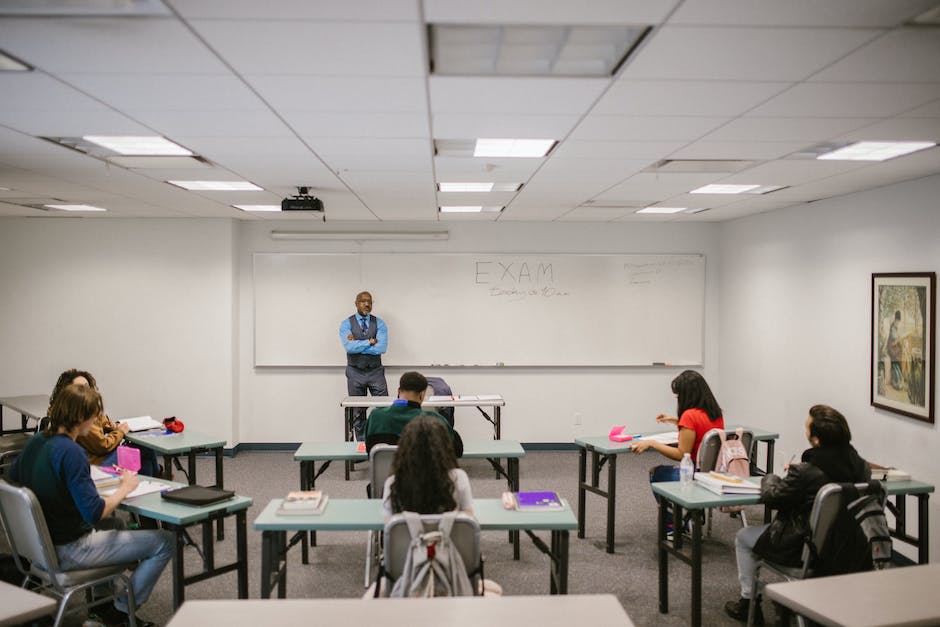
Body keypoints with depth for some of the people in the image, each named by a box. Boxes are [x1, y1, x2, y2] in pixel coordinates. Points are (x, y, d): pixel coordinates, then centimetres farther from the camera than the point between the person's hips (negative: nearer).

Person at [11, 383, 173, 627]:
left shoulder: (35, 442, 1)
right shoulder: (70, 452, -26)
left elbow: (13, 477, 20)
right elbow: (94, 512, -30)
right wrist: (124, 488, -13)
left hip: (43, 545, 10)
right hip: (68, 552, -9)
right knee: (165, 542, -6)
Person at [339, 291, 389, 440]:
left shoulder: (379, 323, 1)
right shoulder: (346, 324, -1)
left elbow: (382, 348, -14)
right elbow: (349, 347, -17)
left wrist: (357, 344, -13)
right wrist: (369, 342, -13)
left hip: (376, 372, 0)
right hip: (355, 373, 0)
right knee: (358, 412, 8)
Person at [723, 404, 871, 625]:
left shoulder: (805, 472, -28)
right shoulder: (858, 465, -9)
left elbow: (771, 497, -14)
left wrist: (770, 478, 7)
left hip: (807, 552, -7)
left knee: (743, 538, 17)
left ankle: (748, 603, 28)